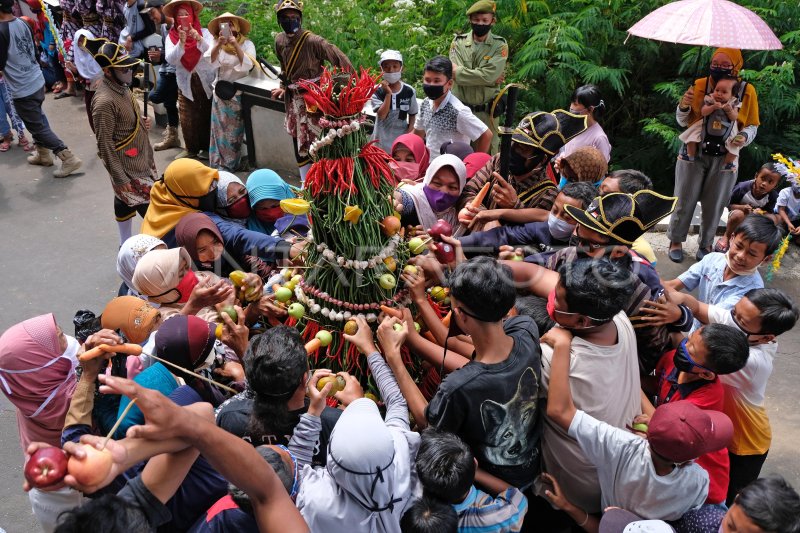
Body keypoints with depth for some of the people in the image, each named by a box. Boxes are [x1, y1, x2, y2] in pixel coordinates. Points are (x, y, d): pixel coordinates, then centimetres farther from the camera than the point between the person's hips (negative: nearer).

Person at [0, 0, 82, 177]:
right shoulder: (23, 23, 2)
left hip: (22, 89, -8)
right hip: (37, 80, 8)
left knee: (38, 127, 2)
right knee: (37, 120, 23)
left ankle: (69, 159, 0)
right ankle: (43, 154, 36)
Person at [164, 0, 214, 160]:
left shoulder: (204, 32, -3)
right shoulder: (171, 37, -1)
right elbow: (171, 60, -13)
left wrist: (199, 39, -32)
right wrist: (181, 42, -26)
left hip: (206, 81, -1)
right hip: (186, 83, 1)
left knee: (206, 116, 7)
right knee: (187, 119, 1)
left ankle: (206, 148, 21)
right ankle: (191, 148, 14)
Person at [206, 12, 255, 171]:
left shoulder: (247, 44, -5)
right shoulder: (216, 44, 4)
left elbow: (248, 64, -20)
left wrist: (235, 44, -28)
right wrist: (219, 44, -24)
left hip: (238, 93, -3)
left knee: (234, 129, 2)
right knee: (219, 129, 4)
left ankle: (230, 163, 13)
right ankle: (218, 163, 11)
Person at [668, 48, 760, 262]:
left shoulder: (747, 91, -6)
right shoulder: (699, 85, -7)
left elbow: (752, 126, 2)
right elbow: (683, 122, 3)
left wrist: (744, 137, -20)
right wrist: (683, 106, -18)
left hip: (724, 158, 0)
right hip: (694, 153, 0)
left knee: (714, 204, 11)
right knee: (684, 200, 7)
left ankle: (706, 244, 30)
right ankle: (676, 240, 24)